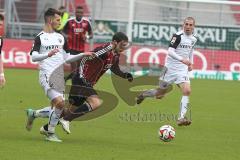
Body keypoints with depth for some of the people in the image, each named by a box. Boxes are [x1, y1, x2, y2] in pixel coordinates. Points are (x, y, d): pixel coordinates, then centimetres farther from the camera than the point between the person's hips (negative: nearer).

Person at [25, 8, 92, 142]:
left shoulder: (61, 38, 18)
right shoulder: (40, 38, -1)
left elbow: (67, 58, 23)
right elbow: (34, 57, -12)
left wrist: (82, 55, 13)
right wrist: (48, 54, -28)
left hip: (59, 76, 7)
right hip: (46, 75, -7)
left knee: (57, 108, 2)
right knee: (60, 102, -23)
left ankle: (33, 114, 26)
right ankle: (50, 132, -8)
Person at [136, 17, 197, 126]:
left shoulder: (193, 39, 6)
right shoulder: (178, 36, -15)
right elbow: (170, 51, -24)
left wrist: (191, 63, 16)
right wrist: (182, 59, -36)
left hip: (182, 69, 5)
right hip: (171, 68, -4)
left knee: (187, 91, -18)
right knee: (160, 93, 8)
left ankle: (181, 118, -16)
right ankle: (143, 95, 40)